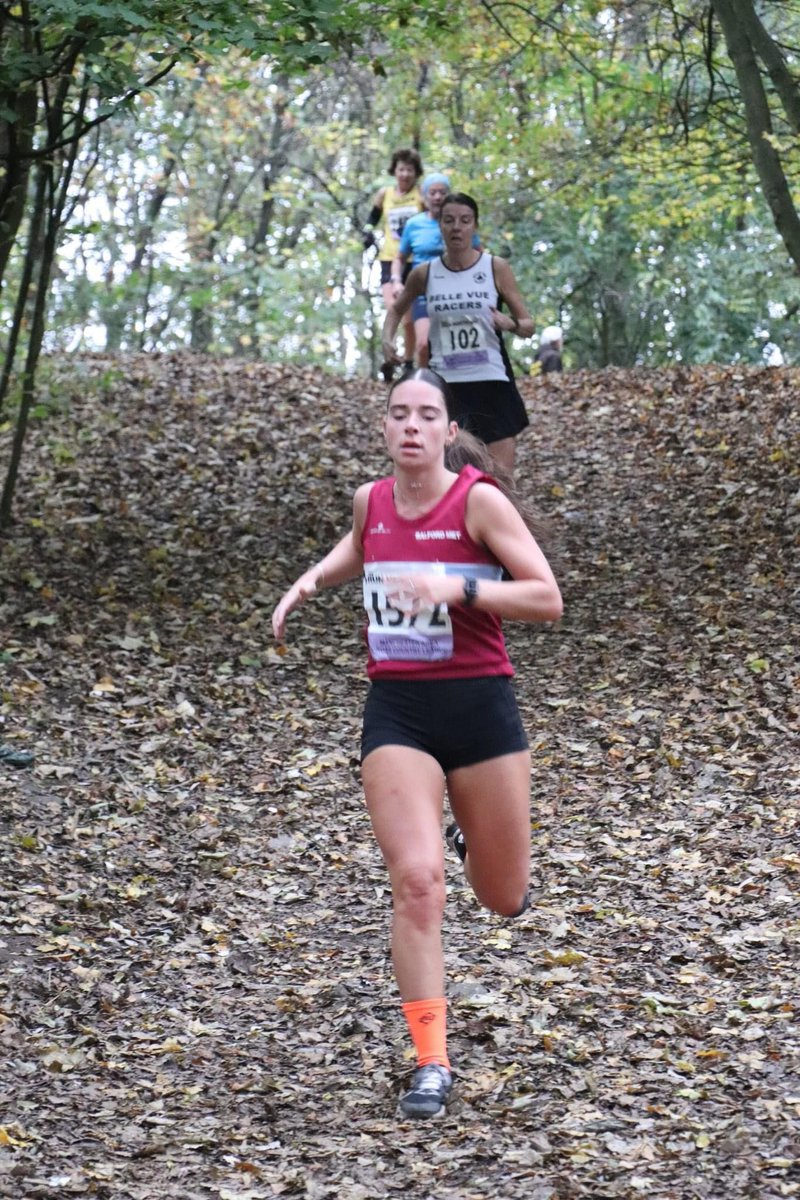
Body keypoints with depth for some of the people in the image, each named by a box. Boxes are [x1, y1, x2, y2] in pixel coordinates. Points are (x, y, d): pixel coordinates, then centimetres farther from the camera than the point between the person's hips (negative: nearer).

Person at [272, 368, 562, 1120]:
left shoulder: (478, 500, -9)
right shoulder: (370, 500, 4)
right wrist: (310, 582, 11)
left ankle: (475, 842, 48)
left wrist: (459, 587, -25)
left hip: (480, 706, -2)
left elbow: (547, 599, -13)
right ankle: (431, 1063, -7)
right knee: (415, 883, -15)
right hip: (396, 712, 2)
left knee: (504, 900, 11)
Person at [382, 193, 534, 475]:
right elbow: (397, 309, 23)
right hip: (444, 386, 1)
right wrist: (387, 340, 4)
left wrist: (510, 323, -19)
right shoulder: (424, 274, 4)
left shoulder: (496, 268, -1)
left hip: (491, 384, -1)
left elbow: (528, 325, 3)